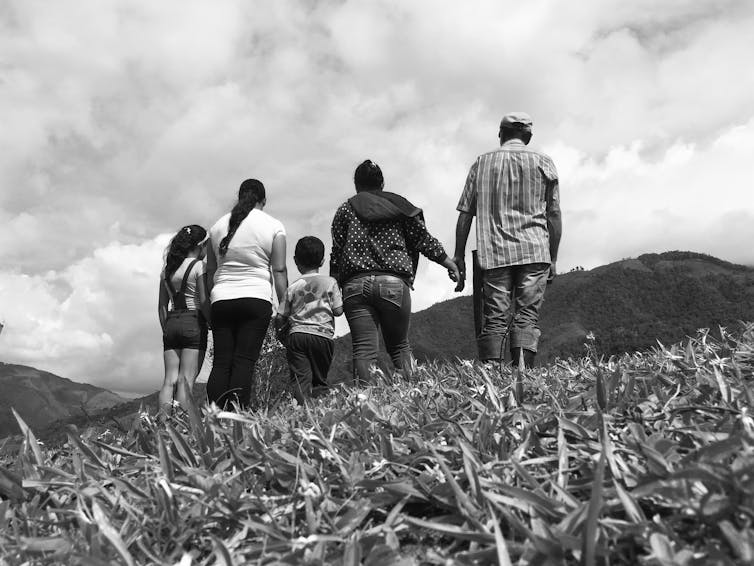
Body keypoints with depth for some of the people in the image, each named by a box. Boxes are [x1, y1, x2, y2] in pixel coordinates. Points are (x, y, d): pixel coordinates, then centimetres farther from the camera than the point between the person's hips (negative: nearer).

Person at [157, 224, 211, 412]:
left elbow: (162, 305, 15)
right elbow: (204, 302, -11)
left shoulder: (167, 269, 14)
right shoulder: (199, 266, -4)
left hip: (171, 323, 6)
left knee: (169, 380, 4)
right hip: (193, 322, -6)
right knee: (186, 380, -6)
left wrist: (166, 329, 19)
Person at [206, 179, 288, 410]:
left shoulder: (218, 226, 16)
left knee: (220, 363, 2)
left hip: (221, 300, 3)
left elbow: (210, 272, 17)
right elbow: (279, 270, -1)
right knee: (244, 362, -7)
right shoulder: (273, 226, 5)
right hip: (256, 299, -3)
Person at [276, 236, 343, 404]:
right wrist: (340, 296, 22)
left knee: (301, 379, -8)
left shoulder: (293, 287, 9)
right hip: (322, 336, 0)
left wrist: (285, 323, 30)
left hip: (296, 335, 0)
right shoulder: (330, 282, 6)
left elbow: (279, 319, 8)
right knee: (319, 380, 10)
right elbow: (338, 311, 2)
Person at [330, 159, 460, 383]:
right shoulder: (398, 205, 13)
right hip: (394, 283, 0)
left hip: (355, 285, 0)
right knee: (399, 346, 11)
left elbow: (336, 254, 8)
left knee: (364, 349, -3)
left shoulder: (345, 209, 14)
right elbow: (423, 238, 10)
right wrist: (449, 263, 20)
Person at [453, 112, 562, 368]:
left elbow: (465, 214, 8)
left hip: (494, 252, 1)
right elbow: (554, 215, 7)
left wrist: (458, 257, 11)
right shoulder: (543, 163, 11)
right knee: (527, 317, -2)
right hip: (535, 251, 0)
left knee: (494, 320, 2)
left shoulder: (481, 163, 13)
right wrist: (553, 258, 12)